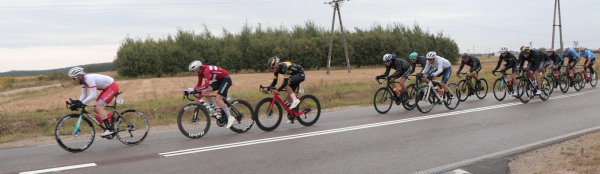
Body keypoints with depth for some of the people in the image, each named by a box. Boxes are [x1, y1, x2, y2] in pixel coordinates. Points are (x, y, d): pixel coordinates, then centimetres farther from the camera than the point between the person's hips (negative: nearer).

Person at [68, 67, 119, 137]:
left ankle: (109, 129, -22)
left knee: (98, 107, -19)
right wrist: (78, 102, -11)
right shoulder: (83, 81, 2)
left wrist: (82, 103, -35)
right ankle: (113, 122, 16)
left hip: (112, 87, -10)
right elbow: (84, 95, 6)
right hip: (106, 88, 10)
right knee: (96, 109, 6)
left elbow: (93, 96, -32)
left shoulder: (89, 79, -27)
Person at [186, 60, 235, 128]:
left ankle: (230, 117, -10)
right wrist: (190, 90, -9)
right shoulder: (200, 72, 0)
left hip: (226, 79, -9)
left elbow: (206, 85, -37)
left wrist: (193, 89, -37)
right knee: (205, 92, -8)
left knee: (218, 100, -19)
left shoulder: (206, 70, -27)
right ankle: (215, 109, 3)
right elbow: (199, 85, 5)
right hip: (220, 80, 9)